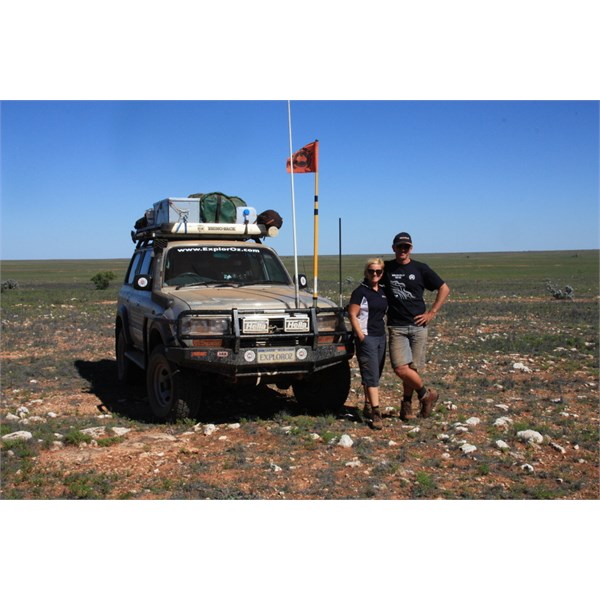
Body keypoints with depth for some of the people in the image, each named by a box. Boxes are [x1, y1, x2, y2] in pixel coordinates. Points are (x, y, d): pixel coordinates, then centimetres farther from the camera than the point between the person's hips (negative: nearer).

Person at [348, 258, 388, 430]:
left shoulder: (383, 291, 12)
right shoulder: (360, 292, -9)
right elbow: (352, 315, -12)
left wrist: (385, 332, 15)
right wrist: (361, 336, -16)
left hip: (381, 337, 7)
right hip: (367, 338, -7)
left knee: (375, 375, 13)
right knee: (371, 375, -11)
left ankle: (368, 406, 24)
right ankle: (375, 412, -13)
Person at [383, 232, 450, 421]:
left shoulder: (420, 268, 3)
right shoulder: (386, 268, 6)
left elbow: (444, 289, 8)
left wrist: (432, 313, 0)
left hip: (418, 326, 0)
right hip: (396, 327, 0)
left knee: (413, 369, 2)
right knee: (401, 369, -14)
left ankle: (407, 403, 24)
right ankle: (427, 394, 9)